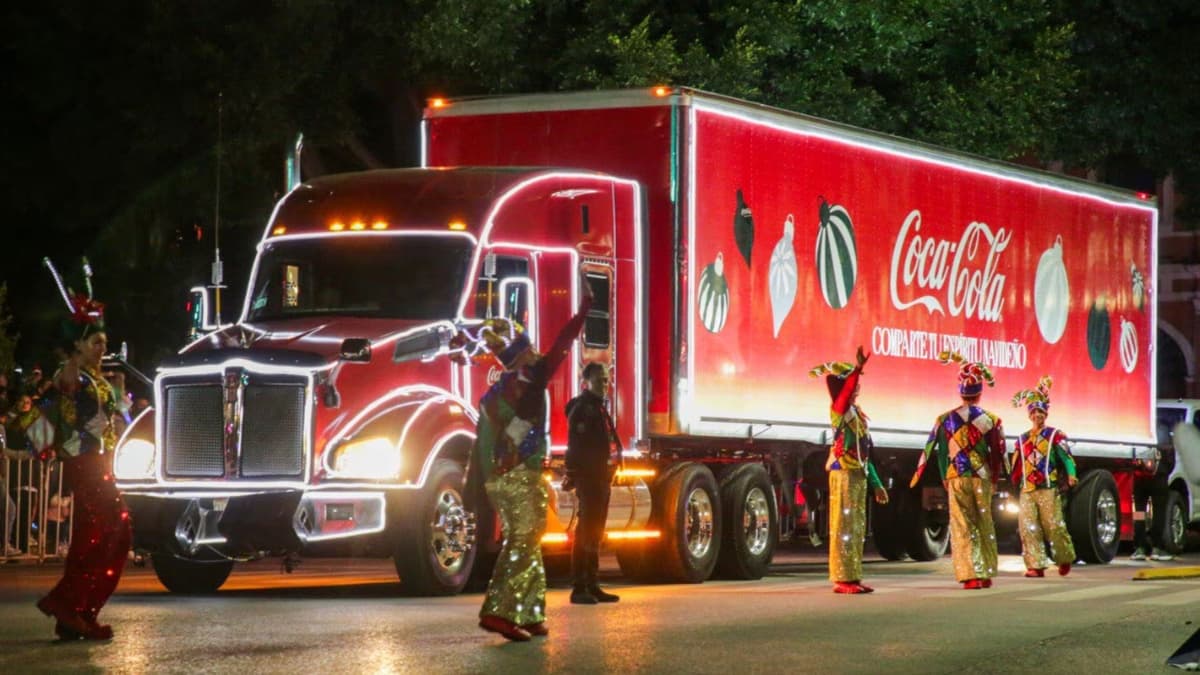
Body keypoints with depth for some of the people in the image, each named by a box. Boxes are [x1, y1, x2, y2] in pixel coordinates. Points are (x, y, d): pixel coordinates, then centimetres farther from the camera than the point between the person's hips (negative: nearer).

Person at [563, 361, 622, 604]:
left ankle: (592, 585, 16)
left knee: (595, 533, 12)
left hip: (601, 479, 10)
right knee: (585, 532, -11)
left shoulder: (599, 409, 19)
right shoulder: (582, 408, -10)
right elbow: (576, 445, -19)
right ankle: (579, 588, -11)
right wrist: (574, 476, -25)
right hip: (588, 479, -10)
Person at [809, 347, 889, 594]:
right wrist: (858, 368, -45)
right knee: (843, 527, -8)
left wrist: (876, 484, 21)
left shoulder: (857, 413, 18)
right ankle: (842, 579, -8)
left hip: (859, 476, 9)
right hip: (844, 474, -9)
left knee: (857, 529, 11)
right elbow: (846, 393, -33)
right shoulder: (839, 409, -6)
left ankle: (853, 577, 15)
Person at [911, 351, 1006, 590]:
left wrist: (945, 478, 13)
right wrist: (993, 479, 16)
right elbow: (998, 453, 3)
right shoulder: (991, 420, -1)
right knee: (985, 526, 10)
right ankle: (986, 574, 13)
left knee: (962, 527, 1)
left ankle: (970, 575, -6)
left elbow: (937, 451, 2)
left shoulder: (946, 420, -1)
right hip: (982, 479, 0)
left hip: (956, 479, 0)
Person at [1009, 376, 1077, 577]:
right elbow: (1016, 466, 23)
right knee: (1028, 528, -6)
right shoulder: (1022, 439, 19)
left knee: (1054, 526, -7)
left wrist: (1071, 474, -22)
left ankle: (1065, 559, 14)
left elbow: (1066, 456, -7)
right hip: (1027, 491, 4)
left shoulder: (1055, 435, 4)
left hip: (1049, 489, -4)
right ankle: (1036, 565, -5)